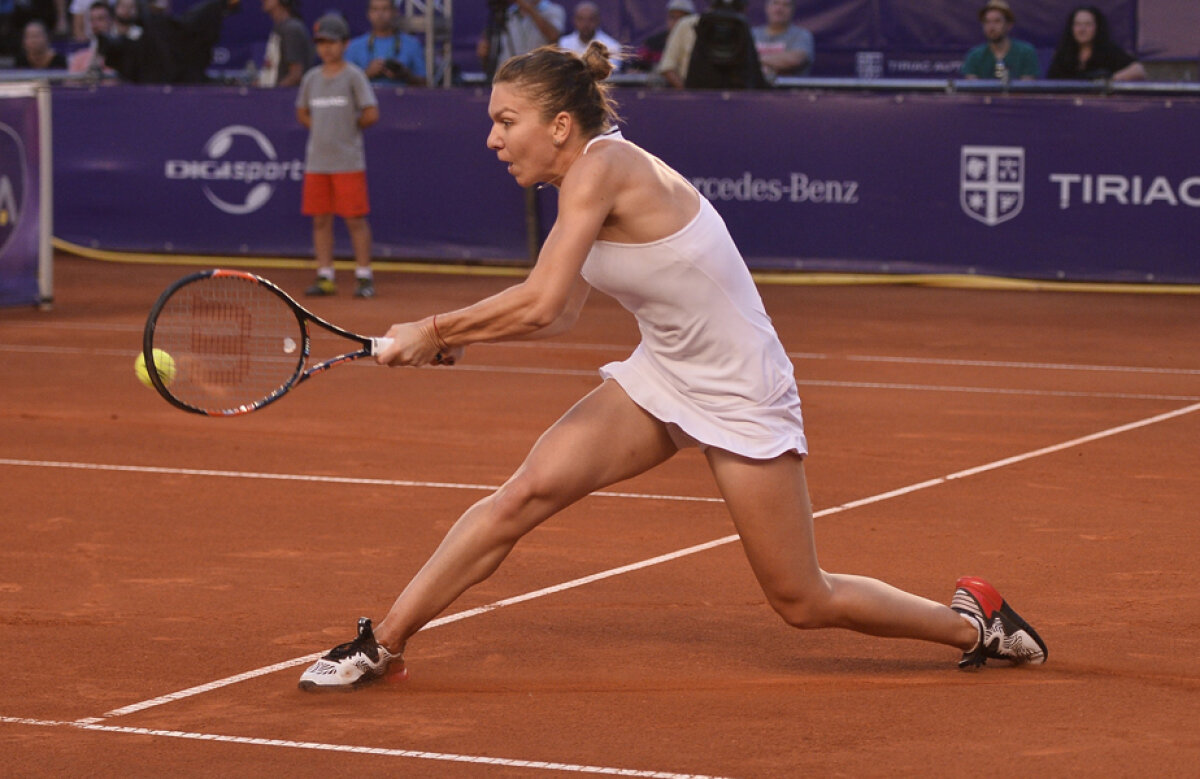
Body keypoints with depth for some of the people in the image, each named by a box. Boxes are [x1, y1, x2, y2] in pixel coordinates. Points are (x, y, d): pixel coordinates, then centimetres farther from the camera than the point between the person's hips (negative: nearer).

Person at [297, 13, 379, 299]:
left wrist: (351, 126, 3)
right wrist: (322, 128, 8)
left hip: (348, 162, -5)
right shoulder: (311, 78, 10)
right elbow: (302, 113, 22)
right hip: (316, 162, 5)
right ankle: (325, 277, 12)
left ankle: (364, 277, 1)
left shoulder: (354, 76, -5)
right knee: (320, 220, 6)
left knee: (355, 219, -3)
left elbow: (372, 114, -9)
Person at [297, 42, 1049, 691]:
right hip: (662, 378, 8)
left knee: (803, 602, 2)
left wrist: (433, 329, -19)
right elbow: (559, 314, 6)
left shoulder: (602, 166, -25)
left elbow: (538, 304, -31)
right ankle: (383, 644, -1)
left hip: (741, 398, -8)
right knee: (524, 494, -8)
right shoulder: (583, 182, 2)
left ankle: (973, 621, 23)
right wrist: (457, 338, -7)